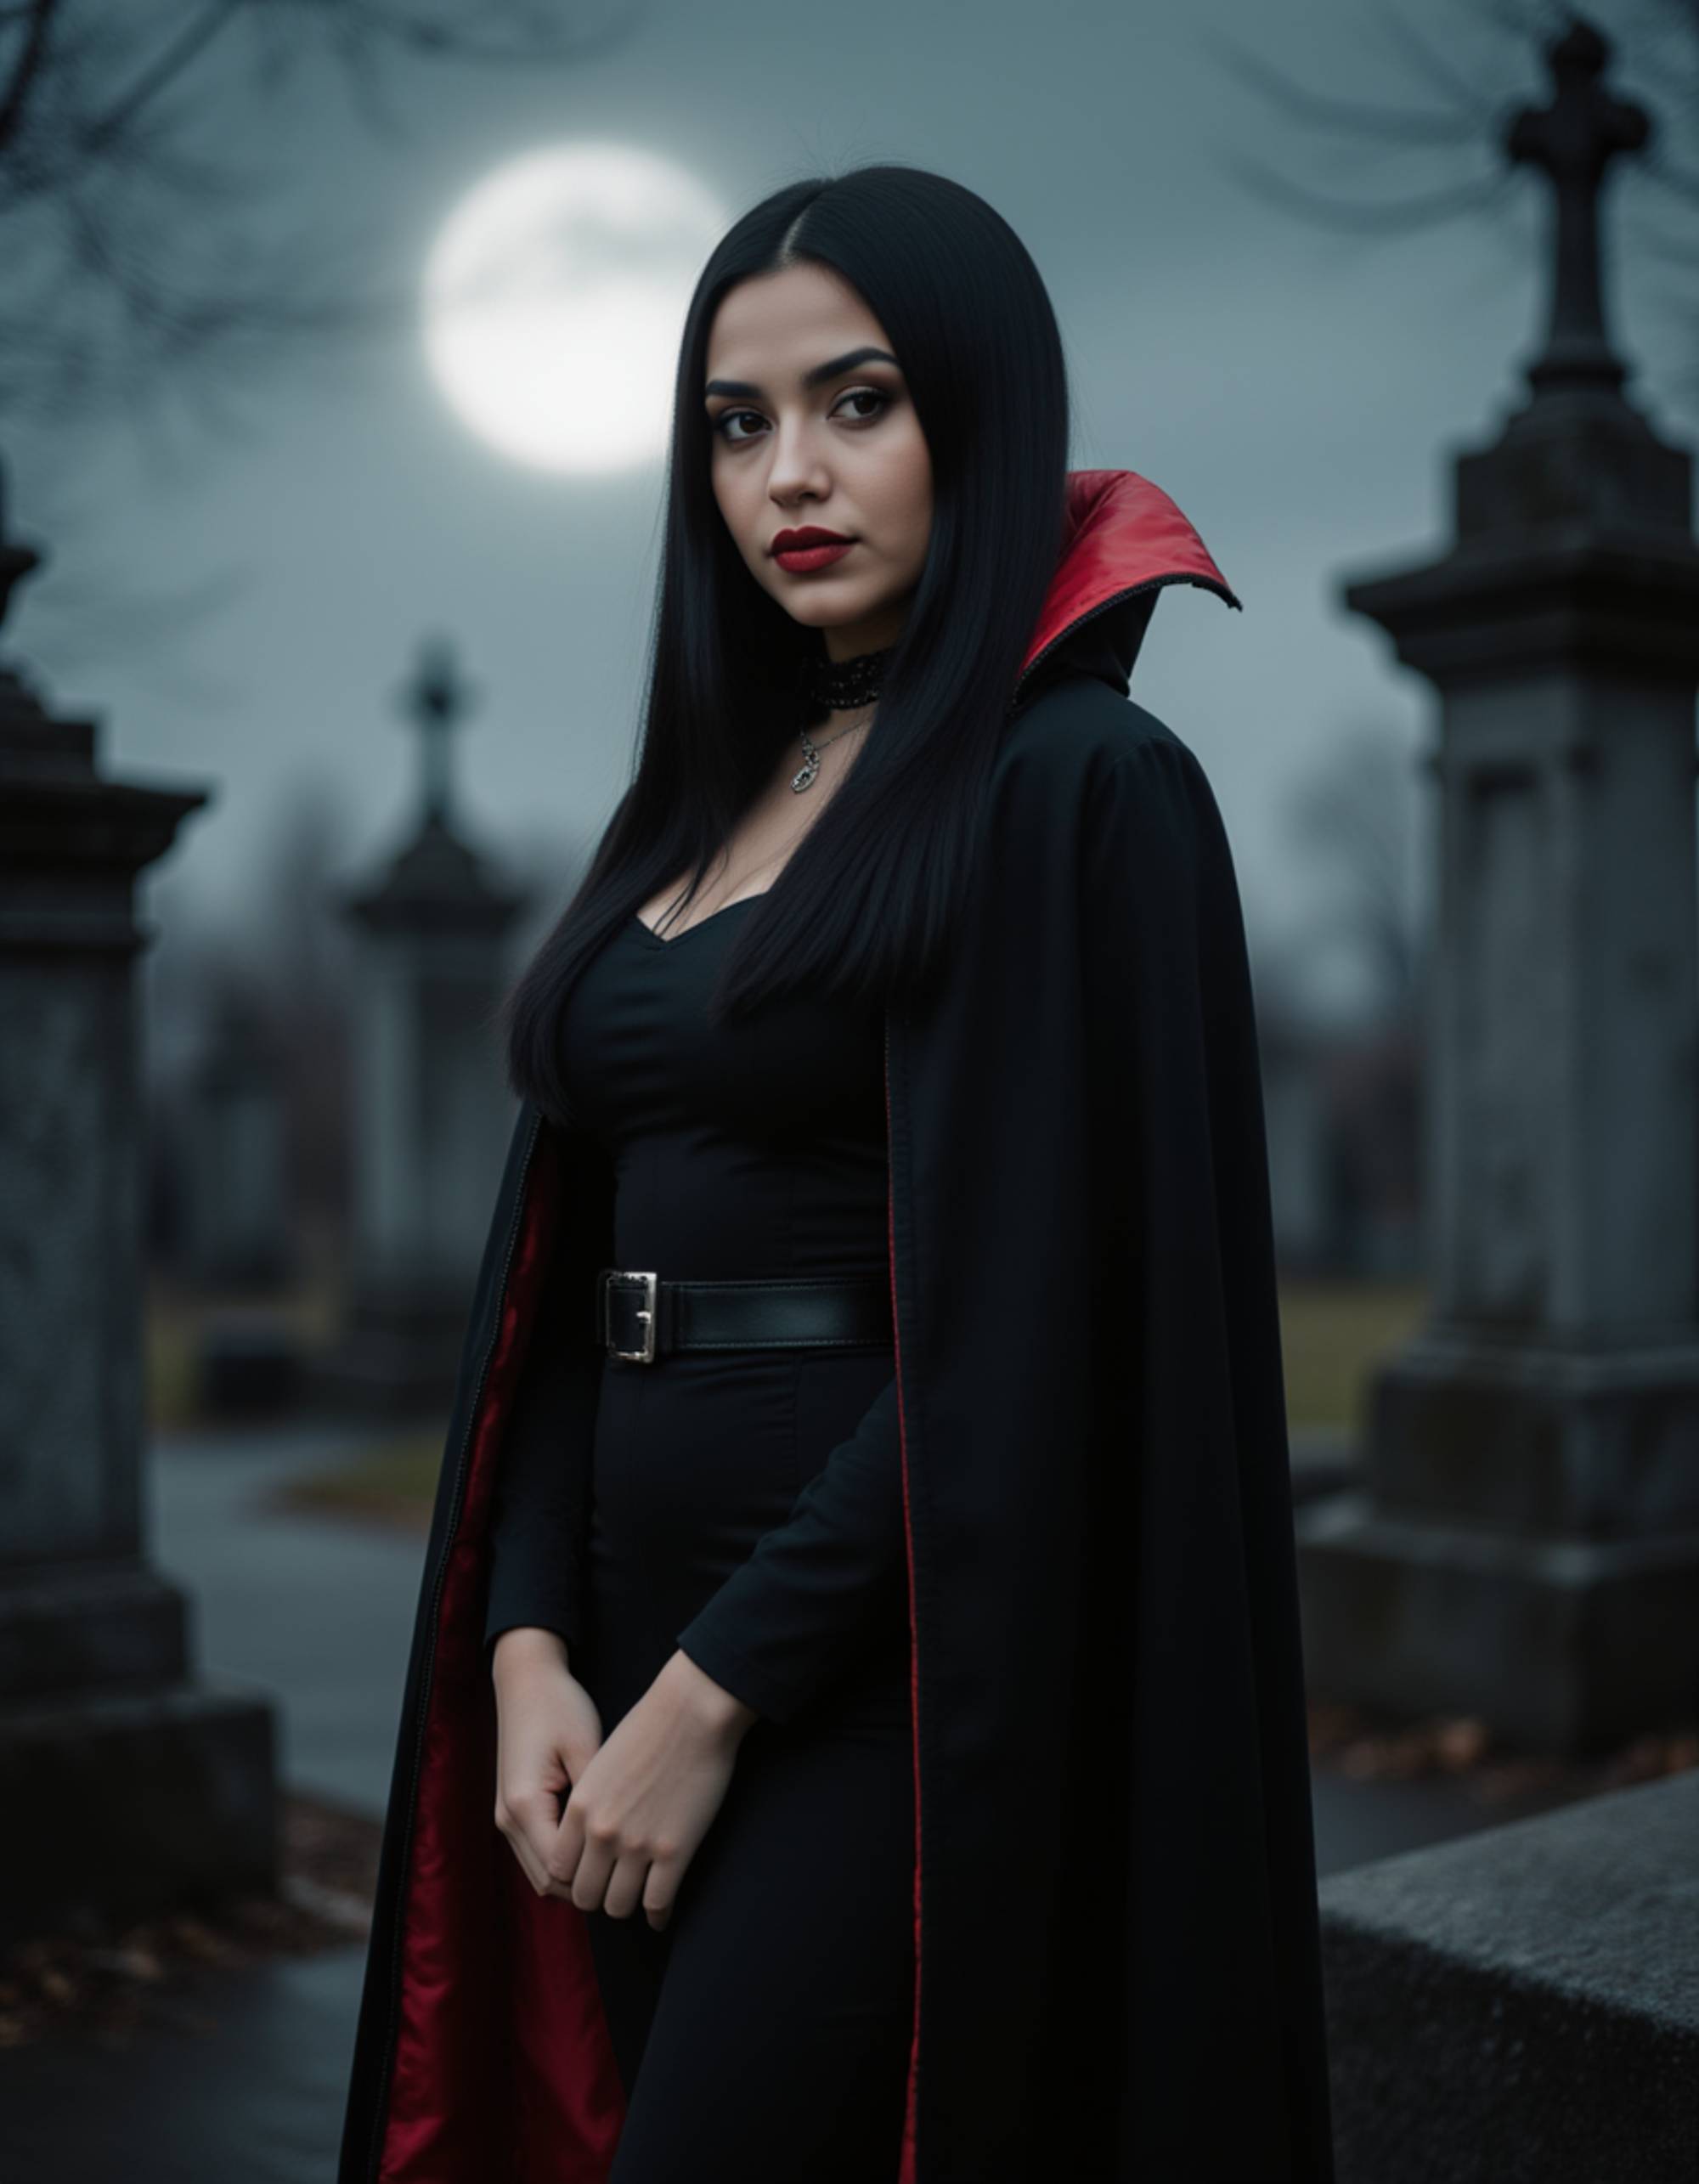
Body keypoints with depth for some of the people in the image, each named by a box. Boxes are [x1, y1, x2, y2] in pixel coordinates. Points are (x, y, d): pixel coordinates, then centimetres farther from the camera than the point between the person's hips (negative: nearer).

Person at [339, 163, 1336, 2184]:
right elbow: (566, 1275, 11)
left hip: (889, 1682, -7)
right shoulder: (706, 796, 13)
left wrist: (718, 1692, -14)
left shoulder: (1082, 787, -9)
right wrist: (528, 1644, -1)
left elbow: (1032, 1326, -16)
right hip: (646, 1656, 7)